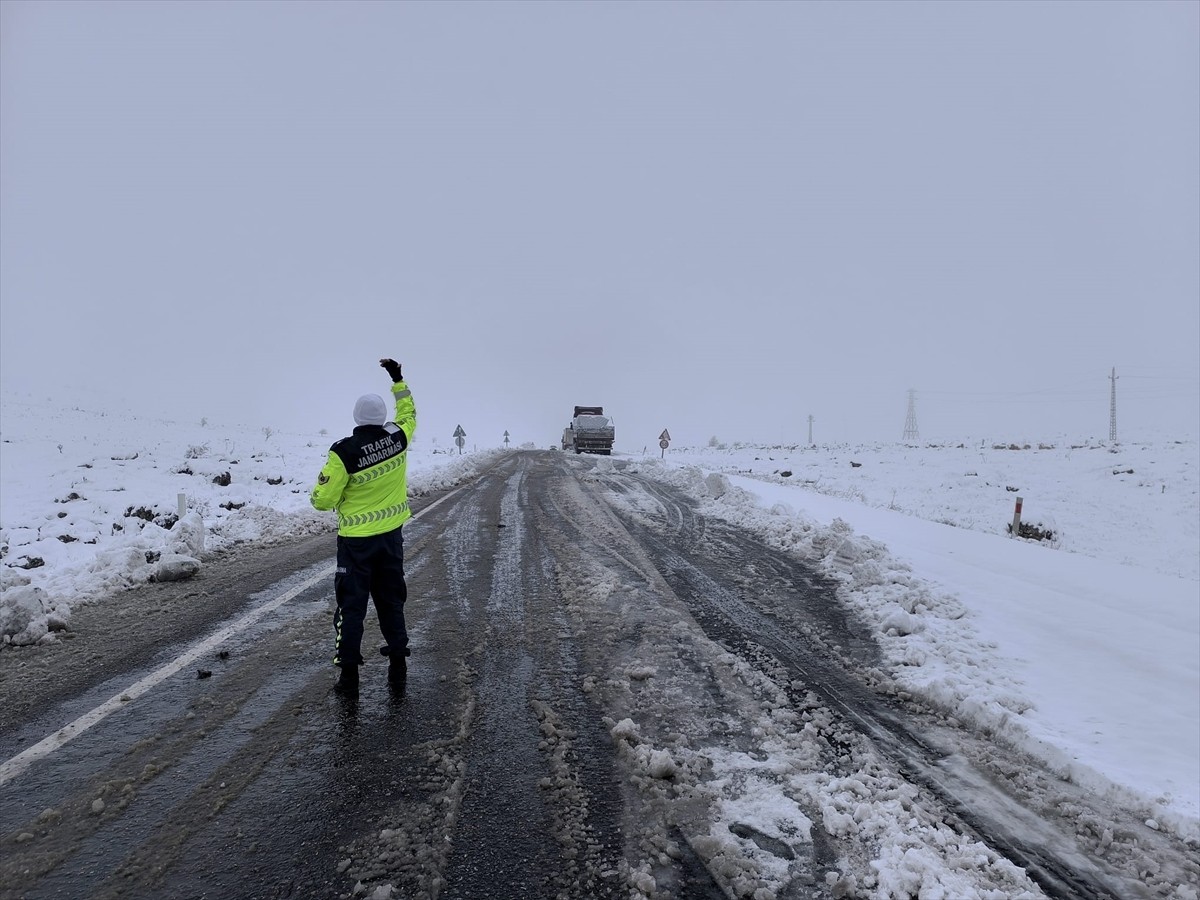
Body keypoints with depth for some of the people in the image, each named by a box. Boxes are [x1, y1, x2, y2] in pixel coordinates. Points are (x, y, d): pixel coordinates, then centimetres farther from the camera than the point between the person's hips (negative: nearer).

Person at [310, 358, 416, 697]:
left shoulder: (343, 452, -19)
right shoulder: (398, 439, -8)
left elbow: (323, 500, -14)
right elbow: (408, 414, 17)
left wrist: (339, 494, 8)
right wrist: (398, 380, 24)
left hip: (355, 540, -4)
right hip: (391, 536, 4)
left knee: (351, 606, 7)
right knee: (391, 602, 15)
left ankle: (349, 675, 11)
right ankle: (397, 668, 21)